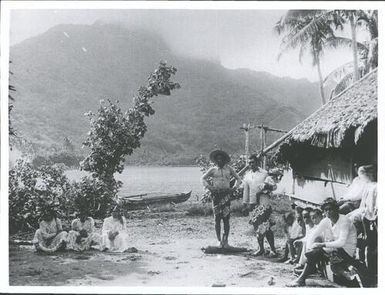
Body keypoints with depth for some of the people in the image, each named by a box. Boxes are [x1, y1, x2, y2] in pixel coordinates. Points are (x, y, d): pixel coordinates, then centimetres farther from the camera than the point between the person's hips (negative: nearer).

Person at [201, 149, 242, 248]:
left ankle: (226, 240, 1)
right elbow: (203, 178, 13)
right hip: (216, 195, 0)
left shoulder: (229, 169, 9)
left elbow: (238, 179, 17)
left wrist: (233, 188, 3)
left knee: (226, 218, -4)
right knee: (217, 218, 0)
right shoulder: (213, 170, 8)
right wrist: (209, 187, -1)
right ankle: (219, 240, 6)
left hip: (226, 195, 0)